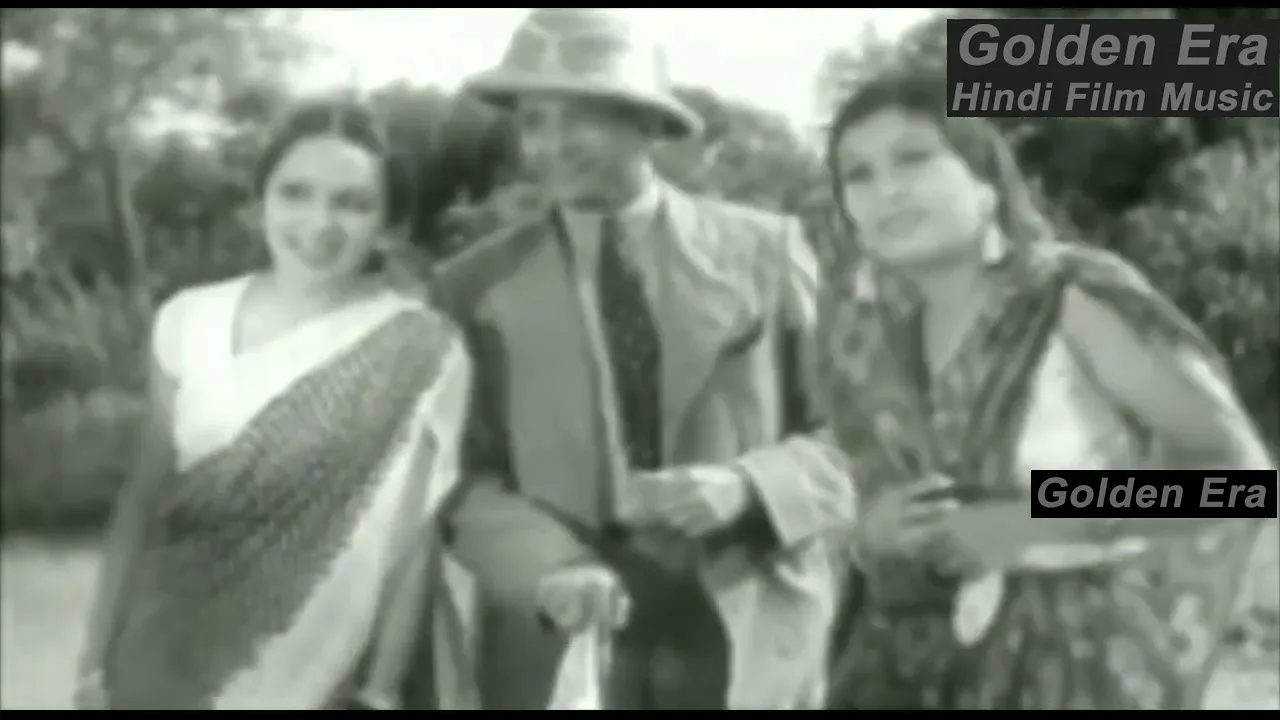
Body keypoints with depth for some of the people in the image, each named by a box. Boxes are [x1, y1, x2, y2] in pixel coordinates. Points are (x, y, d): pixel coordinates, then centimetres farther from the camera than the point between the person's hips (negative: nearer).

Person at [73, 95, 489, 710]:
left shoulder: (423, 356, -9)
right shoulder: (189, 321, -1)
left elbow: (413, 534, -6)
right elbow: (146, 497, 4)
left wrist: (381, 690, -7)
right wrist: (97, 661, 4)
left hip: (322, 677, -2)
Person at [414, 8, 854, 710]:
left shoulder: (765, 249, 2)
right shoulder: (476, 285, 2)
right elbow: (465, 476, -2)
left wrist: (748, 489, -17)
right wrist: (550, 570, -21)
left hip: (751, 636, 0)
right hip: (560, 649, 0)